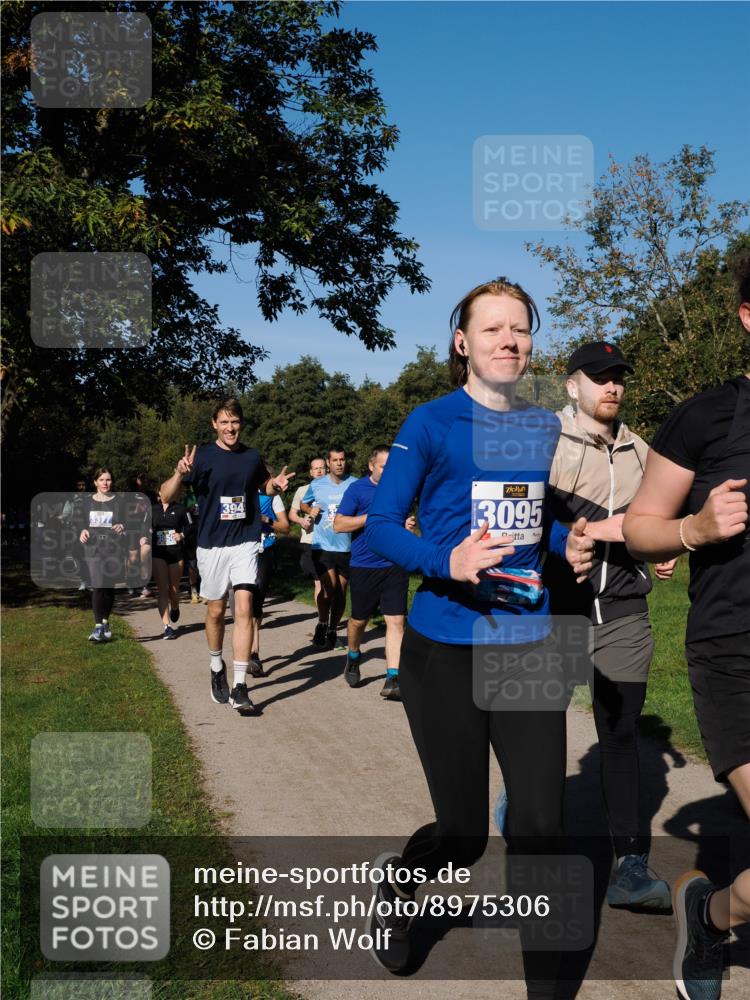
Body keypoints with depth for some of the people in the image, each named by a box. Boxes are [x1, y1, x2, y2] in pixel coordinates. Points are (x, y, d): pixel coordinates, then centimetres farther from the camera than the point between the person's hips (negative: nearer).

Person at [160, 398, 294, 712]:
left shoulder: (252, 457, 3)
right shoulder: (202, 456, -4)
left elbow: (264, 485, 23)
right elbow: (165, 495, -8)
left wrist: (276, 484, -1)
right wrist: (180, 474, -29)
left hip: (245, 543, 1)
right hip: (212, 544, -1)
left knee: (244, 608, -11)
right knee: (216, 610, 11)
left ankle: (239, 687, -10)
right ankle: (217, 668, 36)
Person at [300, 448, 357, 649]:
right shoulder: (316, 485, 4)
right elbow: (302, 504, 20)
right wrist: (310, 510, 0)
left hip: (346, 547, 1)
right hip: (323, 545, -1)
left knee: (340, 591, 10)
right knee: (329, 587, -17)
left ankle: (332, 630, 28)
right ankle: (322, 624, 6)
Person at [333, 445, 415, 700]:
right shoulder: (357, 489, -3)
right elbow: (338, 524, -8)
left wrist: (408, 524, 2)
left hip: (395, 565, 2)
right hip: (364, 566, -2)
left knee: (396, 620, -8)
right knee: (359, 619, 12)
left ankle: (392, 679, -8)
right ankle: (352, 658, 41)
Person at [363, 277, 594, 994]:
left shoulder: (544, 428, 8)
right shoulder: (432, 423, -7)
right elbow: (380, 526, -8)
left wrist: (568, 542, 0)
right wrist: (448, 562, -26)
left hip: (529, 647, 4)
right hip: (445, 655, -4)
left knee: (541, 830, 2)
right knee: (464, 835, 7)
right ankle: (394, 883, 43)